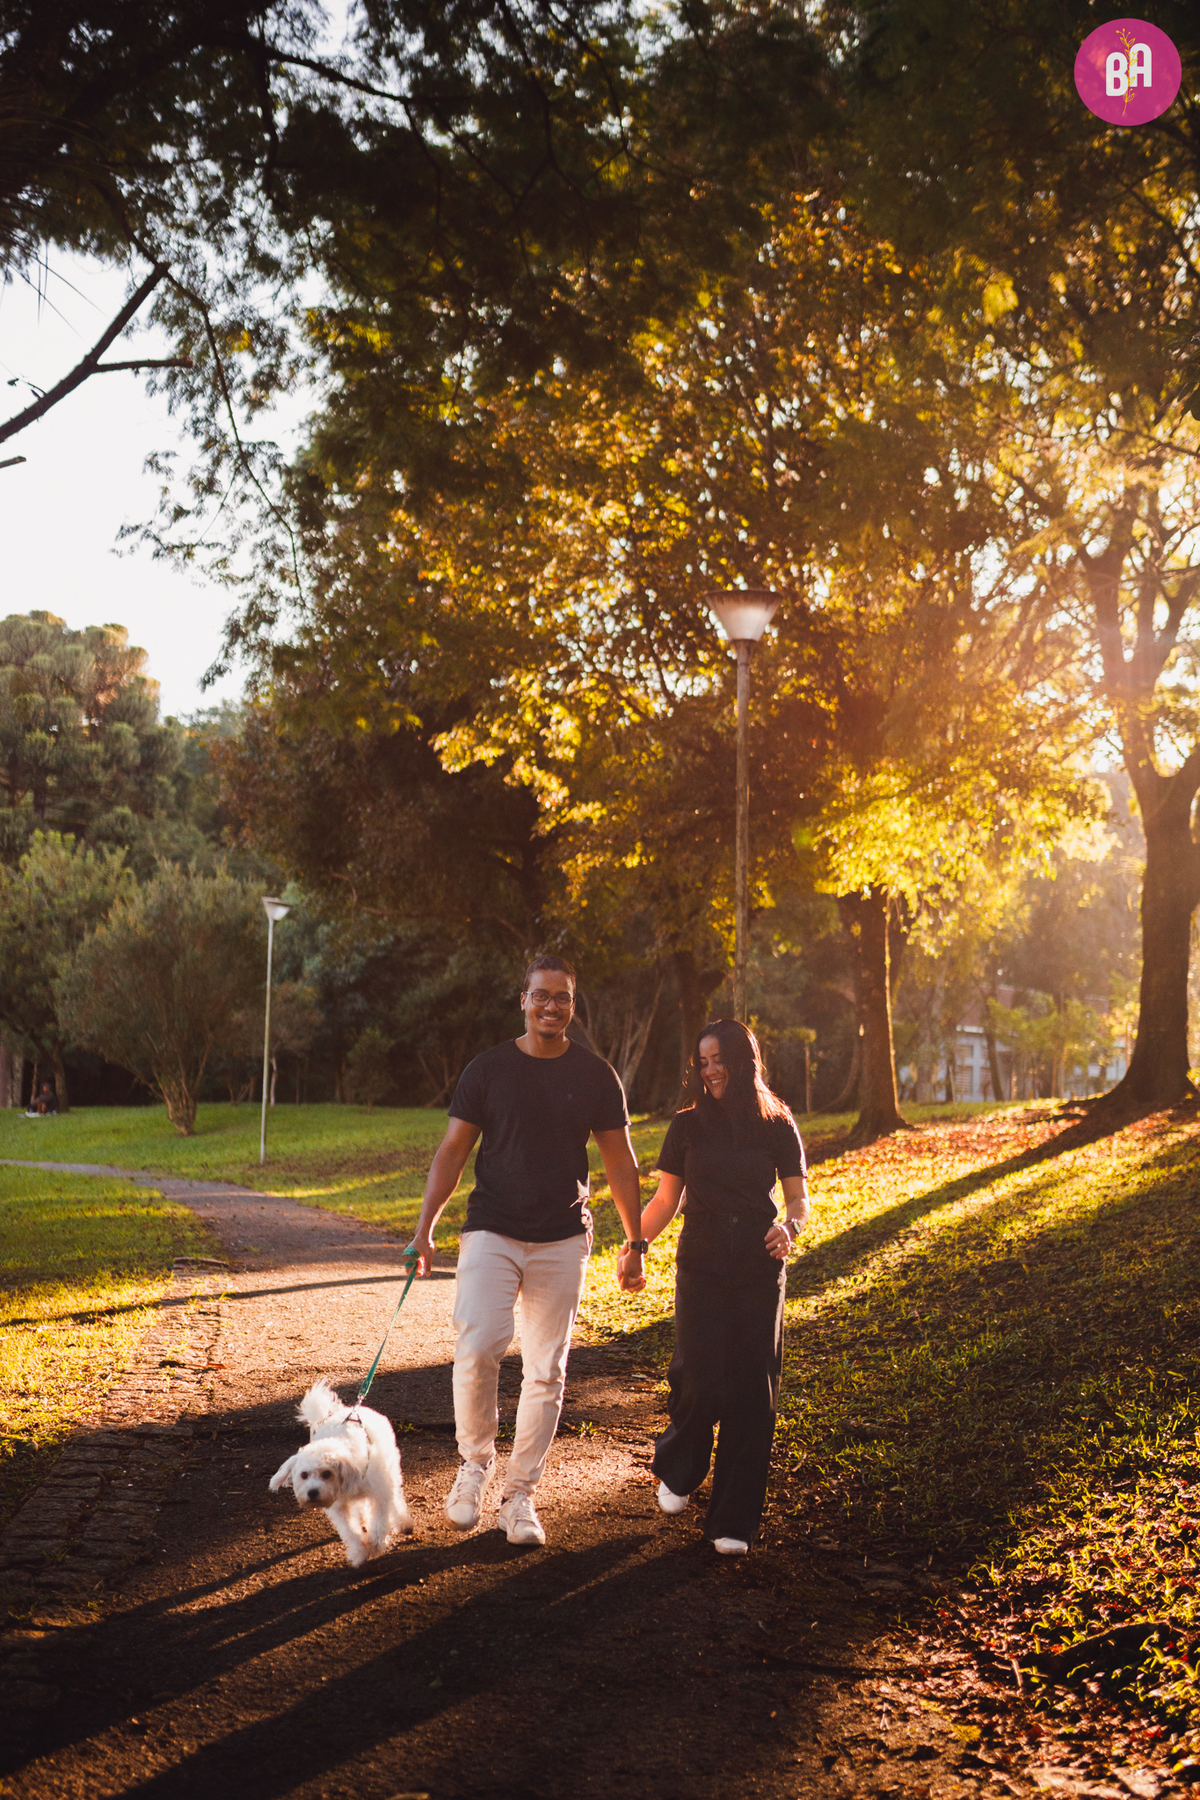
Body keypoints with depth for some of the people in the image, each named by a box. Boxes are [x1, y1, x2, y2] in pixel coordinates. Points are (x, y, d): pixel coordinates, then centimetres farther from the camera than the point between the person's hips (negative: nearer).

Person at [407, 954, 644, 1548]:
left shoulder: (595, 1076, 4)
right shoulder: (488, 1069, 2)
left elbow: (620, 1161, 11)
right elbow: (452, 1150, 5)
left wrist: (635, 1239, 9)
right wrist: (425, 1226, -2)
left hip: (563, 1241, 1)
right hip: (492, 1232, -1)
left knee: (546, 1371, 3)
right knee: (476, 1349, -17)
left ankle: (520, 1494, 16)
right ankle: (475, 1461, 8)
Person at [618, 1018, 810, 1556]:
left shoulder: (777, 1127, 4)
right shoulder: (688, 1125, 6)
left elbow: (799, 1198, 6)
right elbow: (665, 1200, 8)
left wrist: (790, 1226, -17)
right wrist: (634, 1248, -5)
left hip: (759, 1273, 0)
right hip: (701, 1269, 0)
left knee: (751, 1394, -2)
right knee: (699, 1384, -9)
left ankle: (732, 1522, 8)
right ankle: (677, 1472, 24)